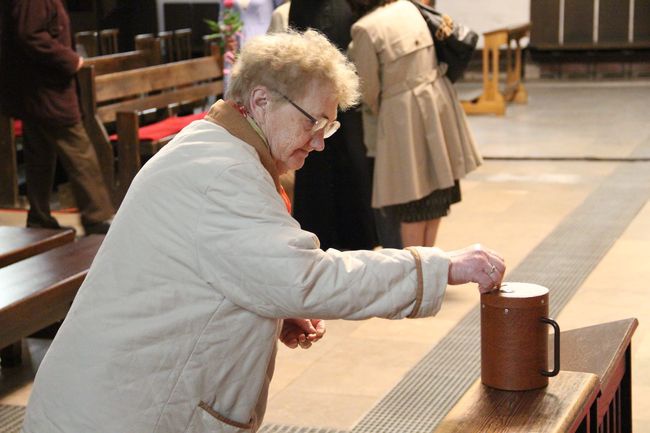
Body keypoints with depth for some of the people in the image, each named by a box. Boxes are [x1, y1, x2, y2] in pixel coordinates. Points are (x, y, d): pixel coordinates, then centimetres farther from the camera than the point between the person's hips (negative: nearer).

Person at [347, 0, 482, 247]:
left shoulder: (365, 29, -15)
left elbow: (368, 89, -7)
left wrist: (375, 109, 14)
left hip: (402, 113, -6)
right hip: (438, 99, 6)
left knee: (412, 198, 5)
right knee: (436, 191, 15)